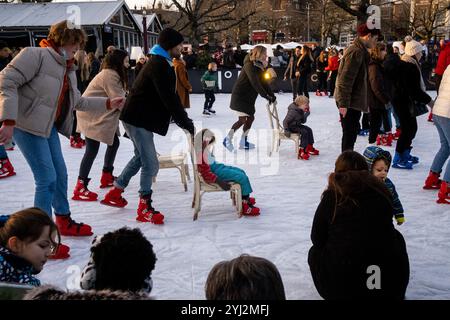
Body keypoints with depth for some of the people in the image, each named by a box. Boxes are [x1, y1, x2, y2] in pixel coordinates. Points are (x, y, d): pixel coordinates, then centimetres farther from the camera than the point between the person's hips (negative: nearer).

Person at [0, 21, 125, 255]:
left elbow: (78, 101, 21)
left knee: (60, 175, 16)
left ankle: (64, 221, 36)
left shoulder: (67, 69, 13)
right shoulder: (35, 55, -14)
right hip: (27, 125, -9)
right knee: (47, 179, -10)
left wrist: (108, 104, 16)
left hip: (48, 127, 9)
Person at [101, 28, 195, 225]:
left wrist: (184, 121, 8)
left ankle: (115, 193, 35)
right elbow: (169, 99, -25)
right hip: (138, 119, -11)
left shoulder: (162, 63, 14)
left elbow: (171, 96, 15)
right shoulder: (159, 65, -19)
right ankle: (144, 208, 1)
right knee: (151, 164, -9)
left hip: (140, 118, 11)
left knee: (141, 157, 24)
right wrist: (187, 125, -21)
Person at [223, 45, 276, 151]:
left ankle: (243, 142, 22)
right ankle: (227, 139, 0)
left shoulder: (259, 67, 9)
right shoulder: (250, 65, -19)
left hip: (249, 97, 10)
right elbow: (255, 83, -28)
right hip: (240, 95, -10)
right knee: (242, 119, -14)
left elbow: (263, 82, 10)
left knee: (250, 118, 11)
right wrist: (266, 96, -29)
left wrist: (272, 95, 1)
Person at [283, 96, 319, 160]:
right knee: (304, 132, -25)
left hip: (297, 125, 10)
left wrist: (306, 114, -3)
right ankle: (302, 151, -24)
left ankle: (310, 147, 15)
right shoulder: (293, 111, -25)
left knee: (309, 130, 6)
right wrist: (286, 130, -29)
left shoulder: (301, 111, 5)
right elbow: (285, 121, -25)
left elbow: (303, 121, 10)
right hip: (291, 127, -10)